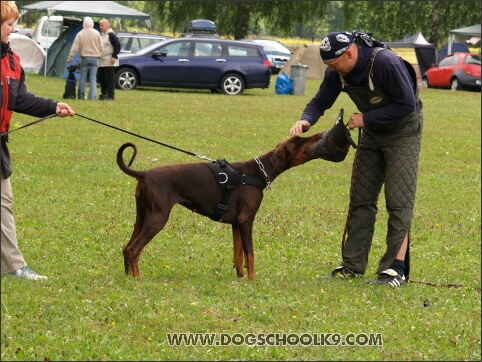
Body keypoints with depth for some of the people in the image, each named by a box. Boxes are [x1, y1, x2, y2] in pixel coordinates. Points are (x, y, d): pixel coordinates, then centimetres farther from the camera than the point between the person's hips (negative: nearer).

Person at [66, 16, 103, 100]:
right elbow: (101, 47, 4)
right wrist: (99, 56, 18)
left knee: (83, 78, 8)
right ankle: (92, 96, -8)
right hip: (95, 58, 1)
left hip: (84, 58, -1)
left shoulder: (80, 34, -5)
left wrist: (69, 58, 2)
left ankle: (81, 95, 11)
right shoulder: (97, 34, -1)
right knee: (93, 78, 1)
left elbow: (74, 48, -5)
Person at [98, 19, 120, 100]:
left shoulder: (111, 35, -10)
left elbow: (117, 46, -15)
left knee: (110, 80, -8)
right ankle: (103, 94, 17)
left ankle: (110, 95, -7)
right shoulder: (102, 35, 19)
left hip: (109, 63, -9)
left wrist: (114, 57, -19)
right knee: (101, 79, 10)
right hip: (101, 62, 9)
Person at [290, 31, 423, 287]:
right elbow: (320, 101, -1)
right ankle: (353, 265, 11)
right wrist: (306, 120, -23)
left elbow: (406, 104, -27)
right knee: (361, 199, 6)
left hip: (403, 132, -7)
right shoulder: (337, 72, -10)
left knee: (399, 201, -12)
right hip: (372, 133, 7)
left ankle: (396, 268, -13)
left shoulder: (386, 63, -31)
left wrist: (366, 119, -25)